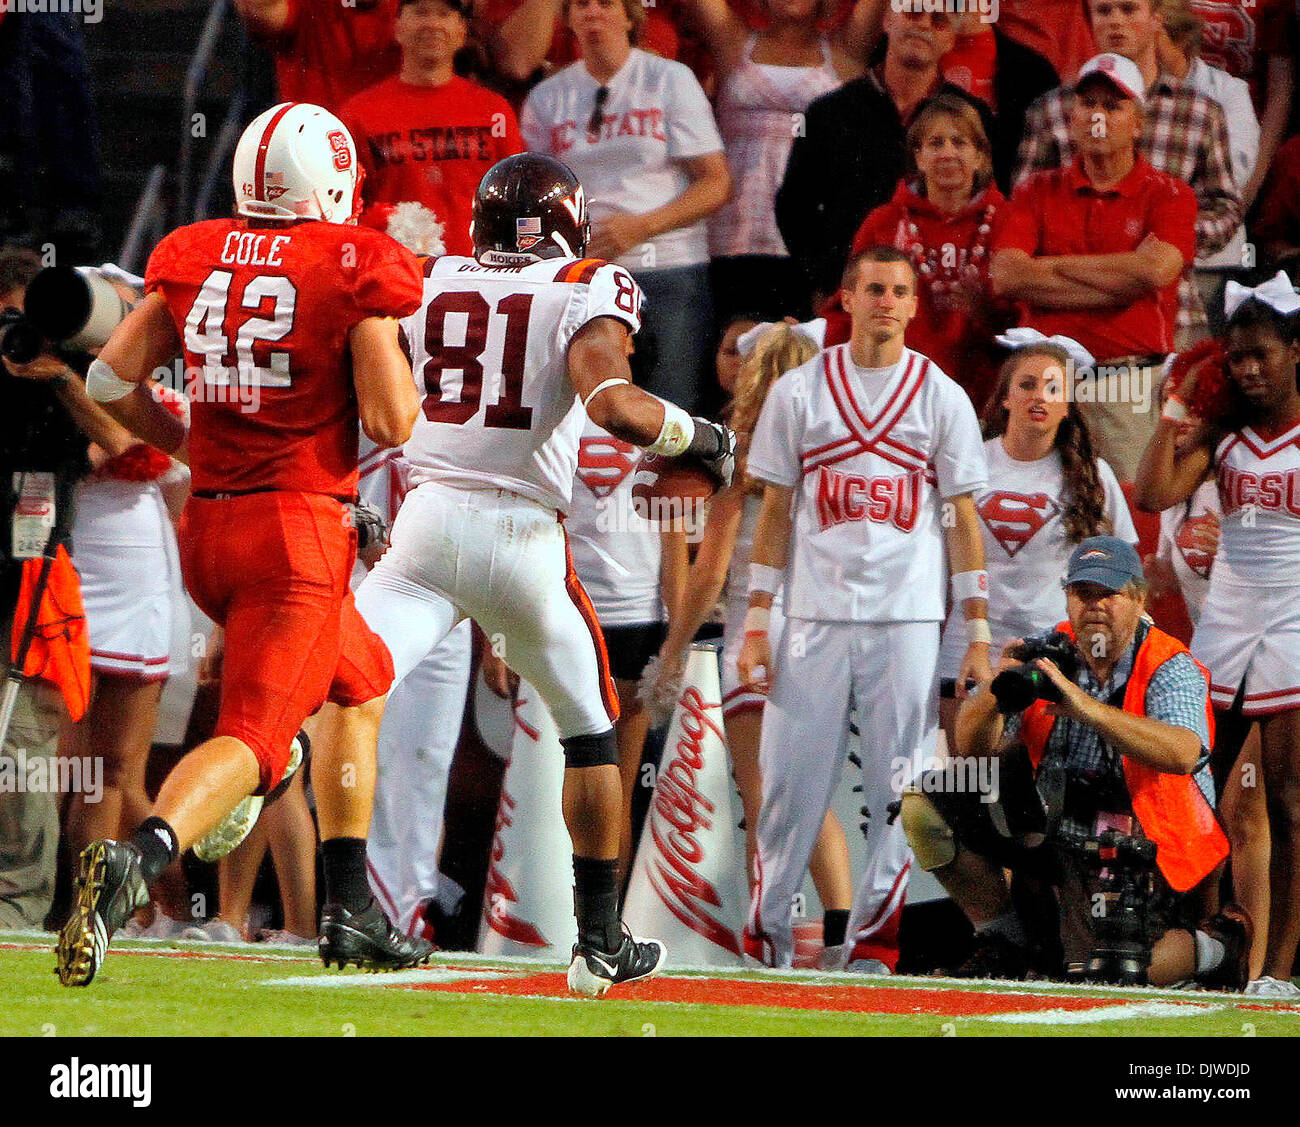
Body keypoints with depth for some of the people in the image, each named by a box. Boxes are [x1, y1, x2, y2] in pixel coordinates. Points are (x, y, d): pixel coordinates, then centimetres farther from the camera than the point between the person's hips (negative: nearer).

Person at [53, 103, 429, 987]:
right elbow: (391, 422, -10)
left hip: (209, 521, 6)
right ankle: (141, 859, -40)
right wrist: (391, 341, 8)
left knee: (364, 681, 26)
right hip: (301, 527, -6)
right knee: (252, 737, -11)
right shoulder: (356, 268, -6)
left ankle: (348, 908, 23)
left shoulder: (195, 259, 8)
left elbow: (112, 380, 9)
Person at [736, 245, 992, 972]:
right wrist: (757, 624, 4)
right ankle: (767, 938, 9)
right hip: (816, 616, 0)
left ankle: (873, 945, 5)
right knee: (791, 786, -2)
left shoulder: (943, 399, 6)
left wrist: (978, 633, 1)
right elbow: (776, 513, 9)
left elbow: (963, 521, 7)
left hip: (908, 619, 0)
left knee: (901, 792, -2)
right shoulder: (799, 393, 7)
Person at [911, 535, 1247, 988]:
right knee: (928, 804, -9)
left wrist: (1084, 706, -41)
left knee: (1101, 970, -25)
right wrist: (996, 691, -27)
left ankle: (1213, 944, 8)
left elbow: (1184, 754, -34)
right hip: (1047, 826, 5)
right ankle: (1008, 938, 5)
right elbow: (974, 749, -4)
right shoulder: (1049, 658, 1)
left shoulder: (1170, 670, -12)